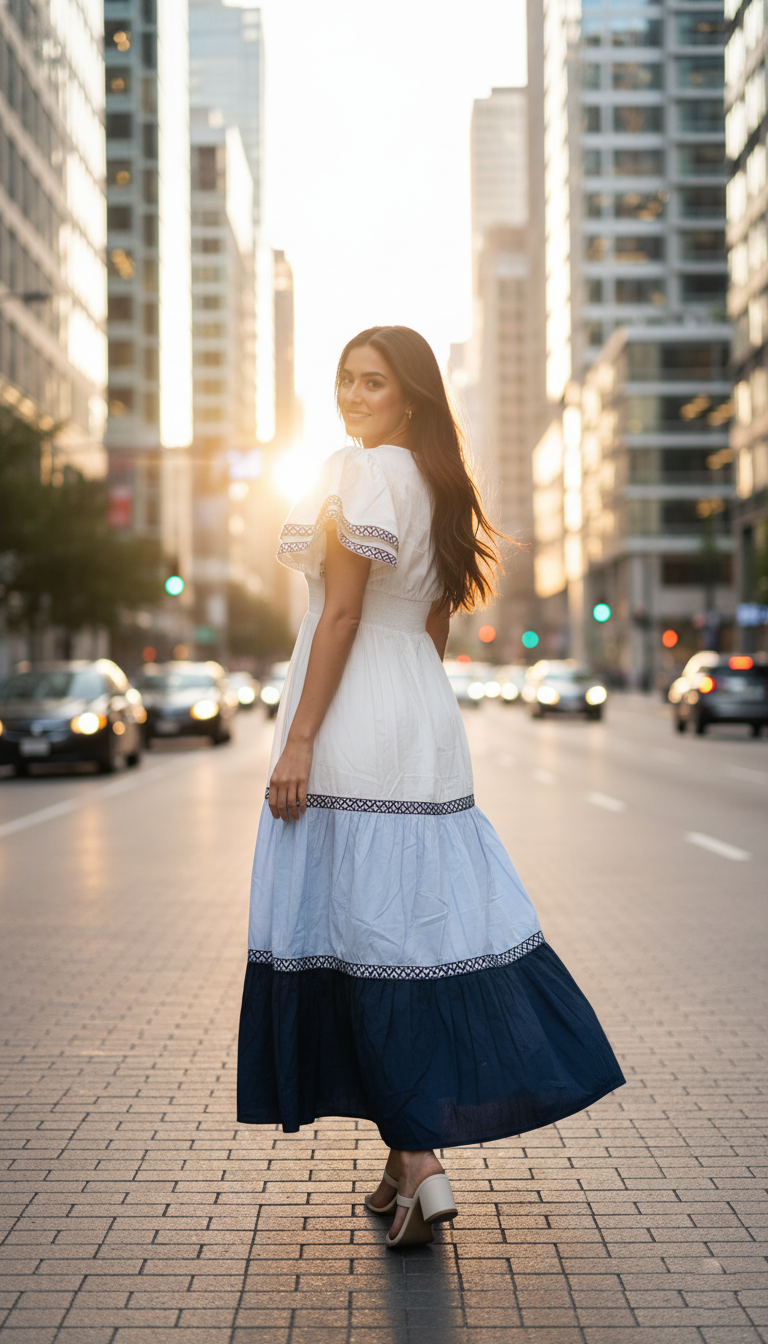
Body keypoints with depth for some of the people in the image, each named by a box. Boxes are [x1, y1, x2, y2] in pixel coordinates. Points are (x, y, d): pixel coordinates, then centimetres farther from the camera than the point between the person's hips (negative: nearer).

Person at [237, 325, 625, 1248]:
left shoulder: (357, 472, -11)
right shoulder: (436, 484, 15)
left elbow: (341, 612, -16)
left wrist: (297, 739, -15)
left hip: (354, 722, -9)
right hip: (425, 722, 9)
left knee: (373, 933, -5)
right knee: (429, 918, 10)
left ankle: (417, 1162, -5)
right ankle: (410, 1154, 17)